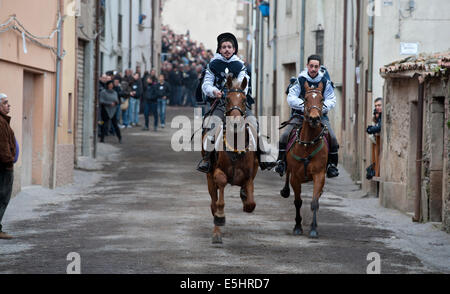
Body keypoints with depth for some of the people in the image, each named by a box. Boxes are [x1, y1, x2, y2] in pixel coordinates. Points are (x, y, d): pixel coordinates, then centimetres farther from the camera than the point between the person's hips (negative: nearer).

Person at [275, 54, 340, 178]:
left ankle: (332, 164, -1)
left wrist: (322, 107, -19)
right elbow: (291, 98, -7)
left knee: (332, 138, -18)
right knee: (285, 136, -18)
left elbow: (331, 100, 2)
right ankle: (281, 162, -2)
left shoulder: (325, 82, 3)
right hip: (300, 115, 0)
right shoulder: (300, 80, -1)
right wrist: (304, 105, -23)